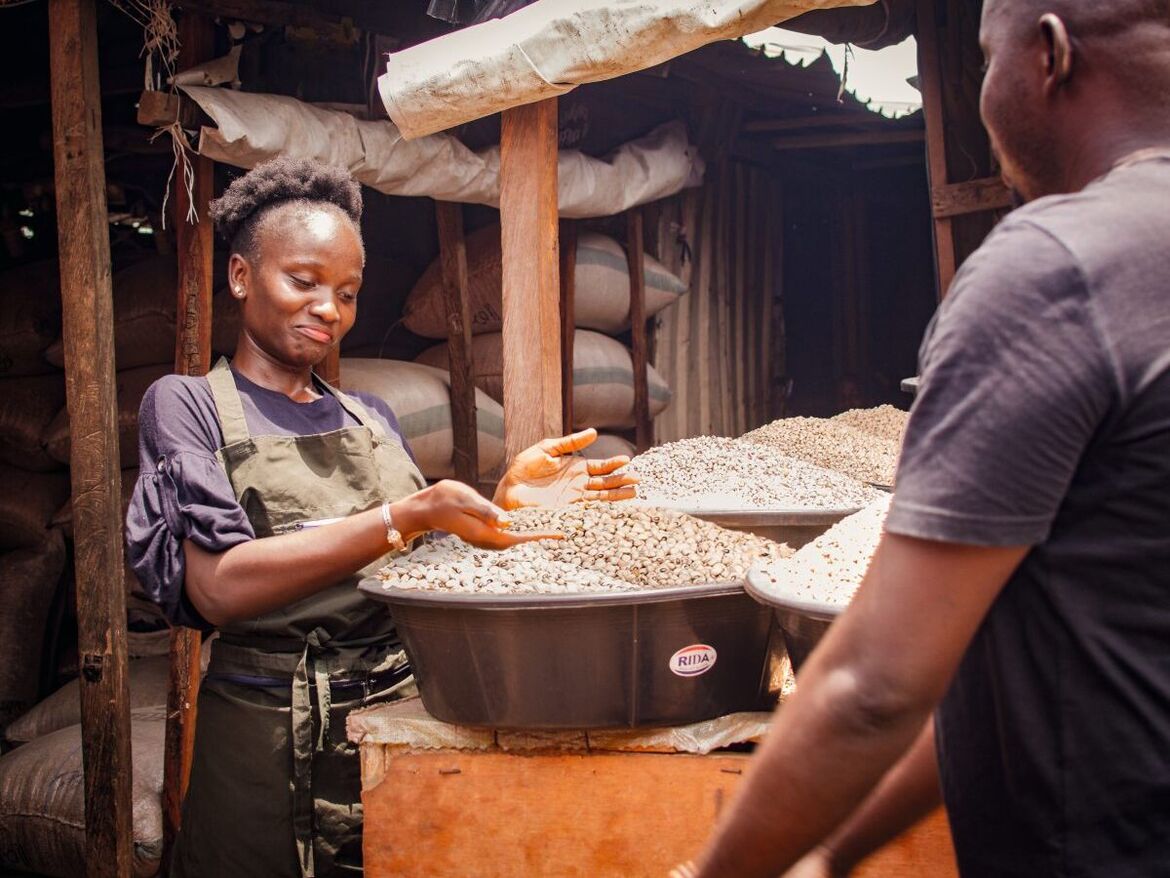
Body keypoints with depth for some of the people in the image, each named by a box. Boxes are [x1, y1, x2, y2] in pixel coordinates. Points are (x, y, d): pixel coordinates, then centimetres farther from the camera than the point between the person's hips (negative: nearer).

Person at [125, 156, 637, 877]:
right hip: (274, 742, -4)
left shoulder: (370, 417, 14)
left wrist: (505, 502, -9)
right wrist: (409, 514, -22)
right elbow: (219, 589, -17)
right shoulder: (188, 404, -1)